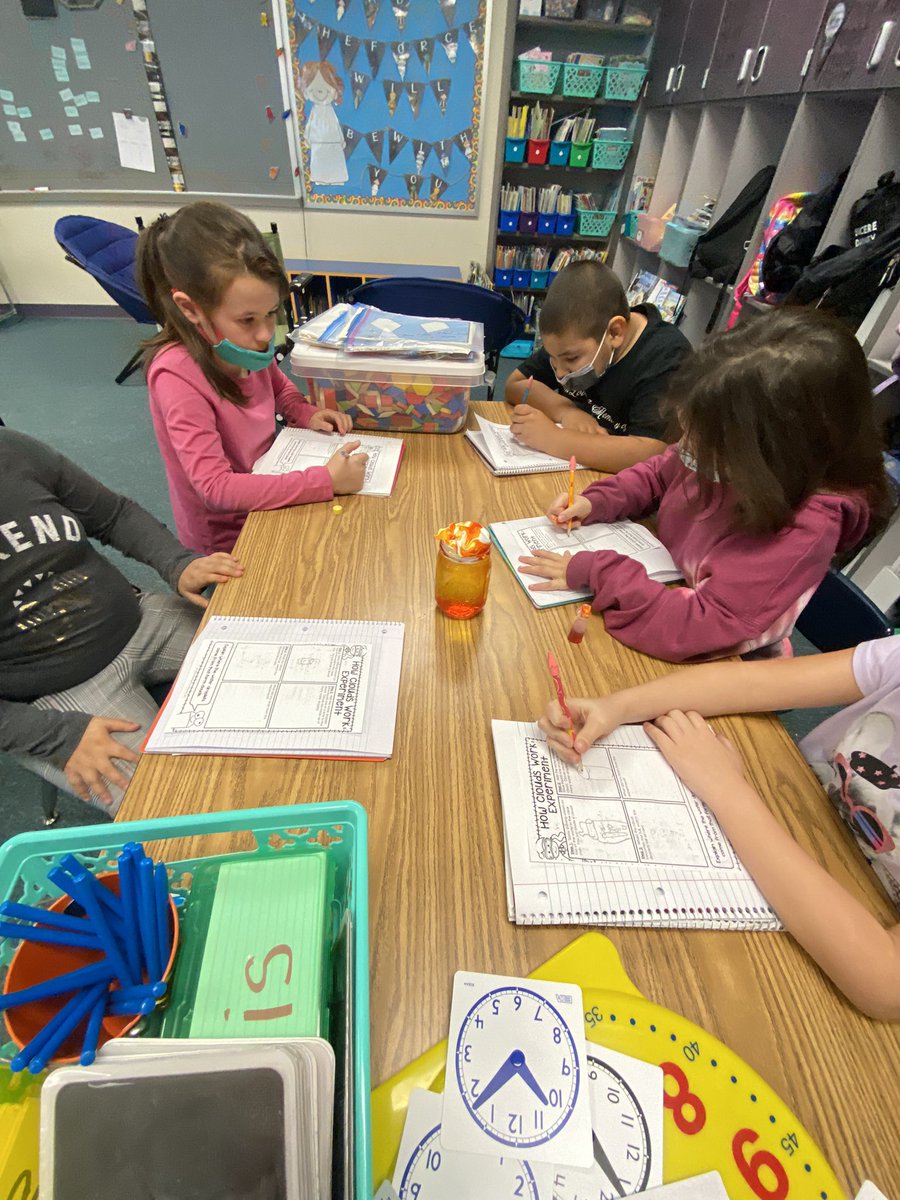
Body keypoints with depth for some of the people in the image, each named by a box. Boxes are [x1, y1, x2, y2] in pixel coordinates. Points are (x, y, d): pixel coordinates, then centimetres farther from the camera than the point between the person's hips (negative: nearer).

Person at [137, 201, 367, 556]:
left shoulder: (243, 338, -8)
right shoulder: (176, 375, -28)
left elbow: (278, 386, 14)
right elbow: (215, 488, -33)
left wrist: (306, 413, -8)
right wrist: (326, 481, -38)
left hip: (268, 492, 7)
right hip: (226, 539, -6)